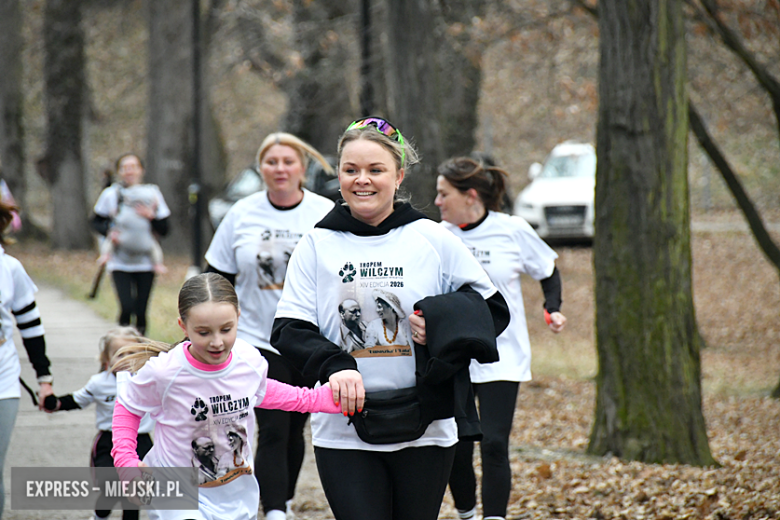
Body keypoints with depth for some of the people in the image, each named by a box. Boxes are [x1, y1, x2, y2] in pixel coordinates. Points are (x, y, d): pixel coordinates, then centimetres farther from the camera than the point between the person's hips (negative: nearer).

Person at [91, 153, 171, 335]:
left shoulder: (152, 194, 4)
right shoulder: (111, 194, 2)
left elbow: (164, 230, 5)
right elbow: (96, 221, 12)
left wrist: (151, 216, -13)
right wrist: (108, 231, -8)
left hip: (145, 263, 1)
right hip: (120, 263, -1)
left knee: (141, 311, 1)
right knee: (126, 308, -15)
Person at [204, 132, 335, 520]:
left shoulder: (326, 215, -2)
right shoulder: (242, 215, 0)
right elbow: (218, 279, 7)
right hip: (258, 340, -1)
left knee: (293, 429, 14)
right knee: (272, 432, -11)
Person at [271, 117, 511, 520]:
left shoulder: (434, 240, 2)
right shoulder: (317, 245, 4)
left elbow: (493, 310, 7)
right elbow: (288, 331, -1)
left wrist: (445, 327, -13)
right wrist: (334, 366, -19)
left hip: (424, 429, 1)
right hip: (343, 431, 0)